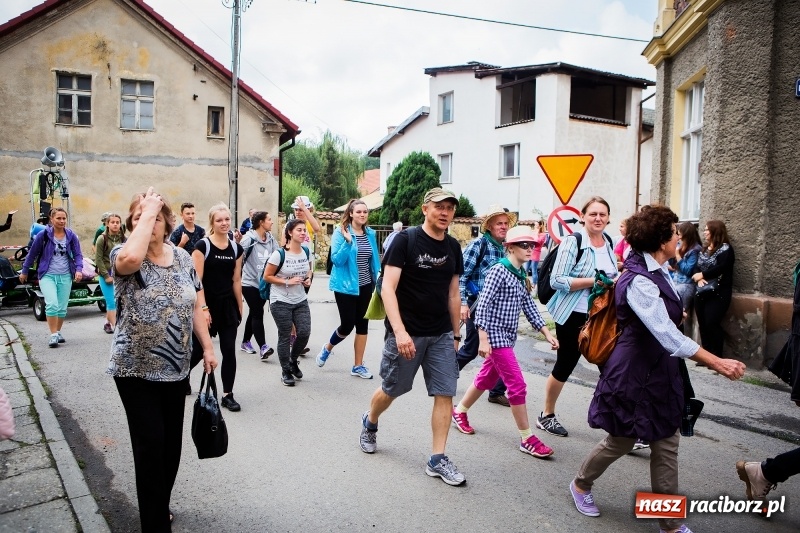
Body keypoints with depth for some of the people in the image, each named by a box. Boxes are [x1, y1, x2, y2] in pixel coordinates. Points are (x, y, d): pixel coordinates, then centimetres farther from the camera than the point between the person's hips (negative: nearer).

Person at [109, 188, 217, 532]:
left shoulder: (183, 258, 2)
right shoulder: (123, 255, -11)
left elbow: (196, 306, 7)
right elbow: (132, 257, -38)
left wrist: (207, 348, 5)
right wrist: (145, 212, -27)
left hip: (176, 368, 5)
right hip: (136, 371, -4)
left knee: (172, 442, 15)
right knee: (151, 444, 0)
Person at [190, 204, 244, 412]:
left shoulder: (236, 248, 5)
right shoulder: (202, 245, -10)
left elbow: (236, 281, 10)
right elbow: (196, 281, -13)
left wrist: (239, 308, 10)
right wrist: (202, 309, -17)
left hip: (228, 305, 4)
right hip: (207, 304, -4)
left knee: (229, 350, 3)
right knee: (199, 349, 7)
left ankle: (227, 395, 14)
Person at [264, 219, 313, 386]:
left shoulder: (306, 252, 1)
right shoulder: (279, 254, -16)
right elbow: (267, 276, -10)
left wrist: (308, 278, -2)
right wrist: (287, 281, -20)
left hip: (301, 300, 5)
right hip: (281, 302, -5)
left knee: (304, 333, -2)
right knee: (285, 337, 3)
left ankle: (293, 361, 27)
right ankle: (285, 371, 21)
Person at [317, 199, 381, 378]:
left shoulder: (370, 234, 4)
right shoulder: (341, 232, -10)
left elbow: (374, 260, 12)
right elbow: (336, 260, -17)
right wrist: (348, 241, -27)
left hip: (365, 286, 5)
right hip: (346, 286, -5)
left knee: (362, 324, 8)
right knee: (348, 324, -3)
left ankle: (358, 366, 19)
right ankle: (327, 348, 29)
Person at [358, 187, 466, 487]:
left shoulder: (453, 247, 6)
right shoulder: (405, 240, -11)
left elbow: (453, 294, 13)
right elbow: (387, 288, -17)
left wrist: (455, 334, 13)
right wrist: (399, 331, -26)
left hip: (441, 335, 5)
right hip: (406, 333, -4)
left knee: (445, 393, 0)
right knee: (391, 390, 11)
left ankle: (437, 460, 12)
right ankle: (370, 424, 42)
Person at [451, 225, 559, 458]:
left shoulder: (522, 276, 11)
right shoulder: (499, 271, -15)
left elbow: (529, 307, 14)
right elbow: (483, 306, -18)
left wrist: (547, 333, 6)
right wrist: (483, 339, -22)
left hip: (507, 336, 9)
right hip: (495, 336, -9)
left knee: (486, 379, 18)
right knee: (517, 385, -6)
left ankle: (459, 411, 38)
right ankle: (527, 439, 4)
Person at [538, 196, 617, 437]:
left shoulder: (609, 242, 7)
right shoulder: (573, 242, -13)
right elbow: (556, 280, -18)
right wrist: (592, 281, -24)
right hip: (573, 316, -5)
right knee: (564, 366, 7)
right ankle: (546, 415, 28)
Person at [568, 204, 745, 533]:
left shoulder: (658, 272, 3)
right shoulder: (639, 282, -25)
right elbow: (670, 338, -30)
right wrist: (717, 363, -30)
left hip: (659, 371, 8)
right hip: (634, 374, -8)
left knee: (666, 445, 12)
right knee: (620, 442, 10)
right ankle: (580, 485, 36)